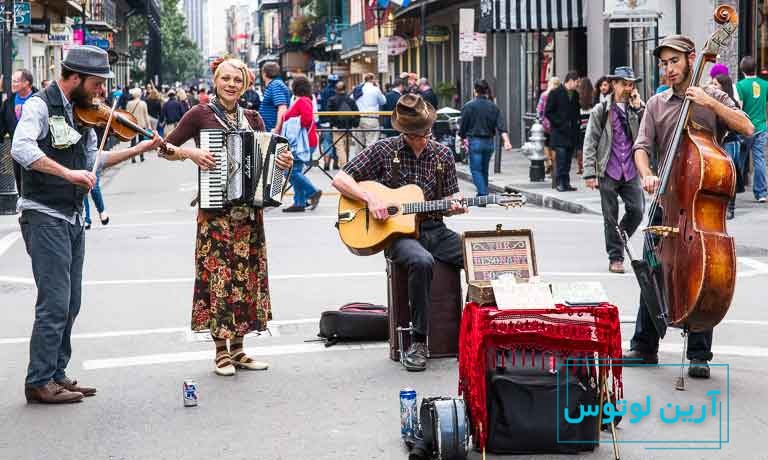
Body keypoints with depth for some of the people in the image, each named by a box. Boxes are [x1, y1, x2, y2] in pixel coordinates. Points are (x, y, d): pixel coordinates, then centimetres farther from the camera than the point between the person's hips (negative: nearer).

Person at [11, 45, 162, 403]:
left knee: (69, 305, 12)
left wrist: (142, 148, 13)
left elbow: (93, 160, 18)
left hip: (72, 218, 9)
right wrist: (68, 172, -33)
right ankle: (39, 383, -1)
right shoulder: (40, 106, -12)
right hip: (44, 216, -9)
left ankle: (56, 374, 22)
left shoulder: (80, 111, 13)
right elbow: (21, 149, -28)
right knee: (54, 304, -9)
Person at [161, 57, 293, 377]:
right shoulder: (200, 114, -1)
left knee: (247, 275, 6)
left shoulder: (252, 119, 11)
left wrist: (283, 161, -6)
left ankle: (238, 348, 15)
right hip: (215, 210, -4)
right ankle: (221, 352, 4)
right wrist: (190, 152, -17)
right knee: (218, 275, -4)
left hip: (249, 210, 5)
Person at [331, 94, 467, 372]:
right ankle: (419, 341, -28)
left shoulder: (442, 155, 9)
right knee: (422, 262, -39)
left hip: (434, 229, 4)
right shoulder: (384, 150, 0)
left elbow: (449, 199, 15)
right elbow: (340, 180, -1)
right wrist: (370, 199, -15)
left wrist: (455, 206, -9)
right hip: (398, 232, -4)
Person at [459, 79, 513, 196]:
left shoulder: (469, 106, -7)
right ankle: (483, 193, 24)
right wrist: (506, 141, -12)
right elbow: (501, 126, -5)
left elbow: (463, 126, -2)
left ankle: (483, 194, -18)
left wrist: (462, 138, 14)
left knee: (476, 169, -3)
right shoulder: (494, 107, 4)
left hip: (475, 141, -4)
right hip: (489, 142, 5)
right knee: (484, 169, 17)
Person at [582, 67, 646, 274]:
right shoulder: (601, 110, 2)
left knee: (637, 210, -6)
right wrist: (590, 173, -9)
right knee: (611, 217, 3)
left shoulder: (636, 109, 10)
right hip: (608, 172, -2)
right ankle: (615, 257, 13)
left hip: (631, 171, 2)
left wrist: (638, 107, -6)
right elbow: (590, 143, -1)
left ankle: (619, 240, 21)